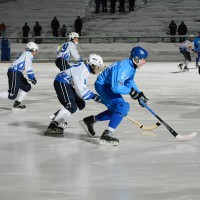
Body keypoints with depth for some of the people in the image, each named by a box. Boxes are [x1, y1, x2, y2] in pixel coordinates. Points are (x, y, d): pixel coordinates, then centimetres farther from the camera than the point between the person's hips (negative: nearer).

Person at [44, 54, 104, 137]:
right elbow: (80, 90, -23)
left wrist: (93, 95, 5)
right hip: (61, 83, -11)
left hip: (68, 84, 11)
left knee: (80, 104, 12)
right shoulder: (82, 70, -22)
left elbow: (82, 87, 15)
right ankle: (52, 127, -24)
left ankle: (57, 117, 17)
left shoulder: (85, 69, 10)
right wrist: (93, 96, -17)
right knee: (71, 107, -21)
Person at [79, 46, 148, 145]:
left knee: (115, 110, 19)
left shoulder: (132, 66, 1)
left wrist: (139, 93, 6)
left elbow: (130, 82, 17)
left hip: (109, 86, 10)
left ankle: (90, 120, 28)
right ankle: (107, 134, -28)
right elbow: (116, 87, -37)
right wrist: (130, 91, -23)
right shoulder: (123, 67, -31)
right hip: (103, 85, -10)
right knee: (122, 107, -23)